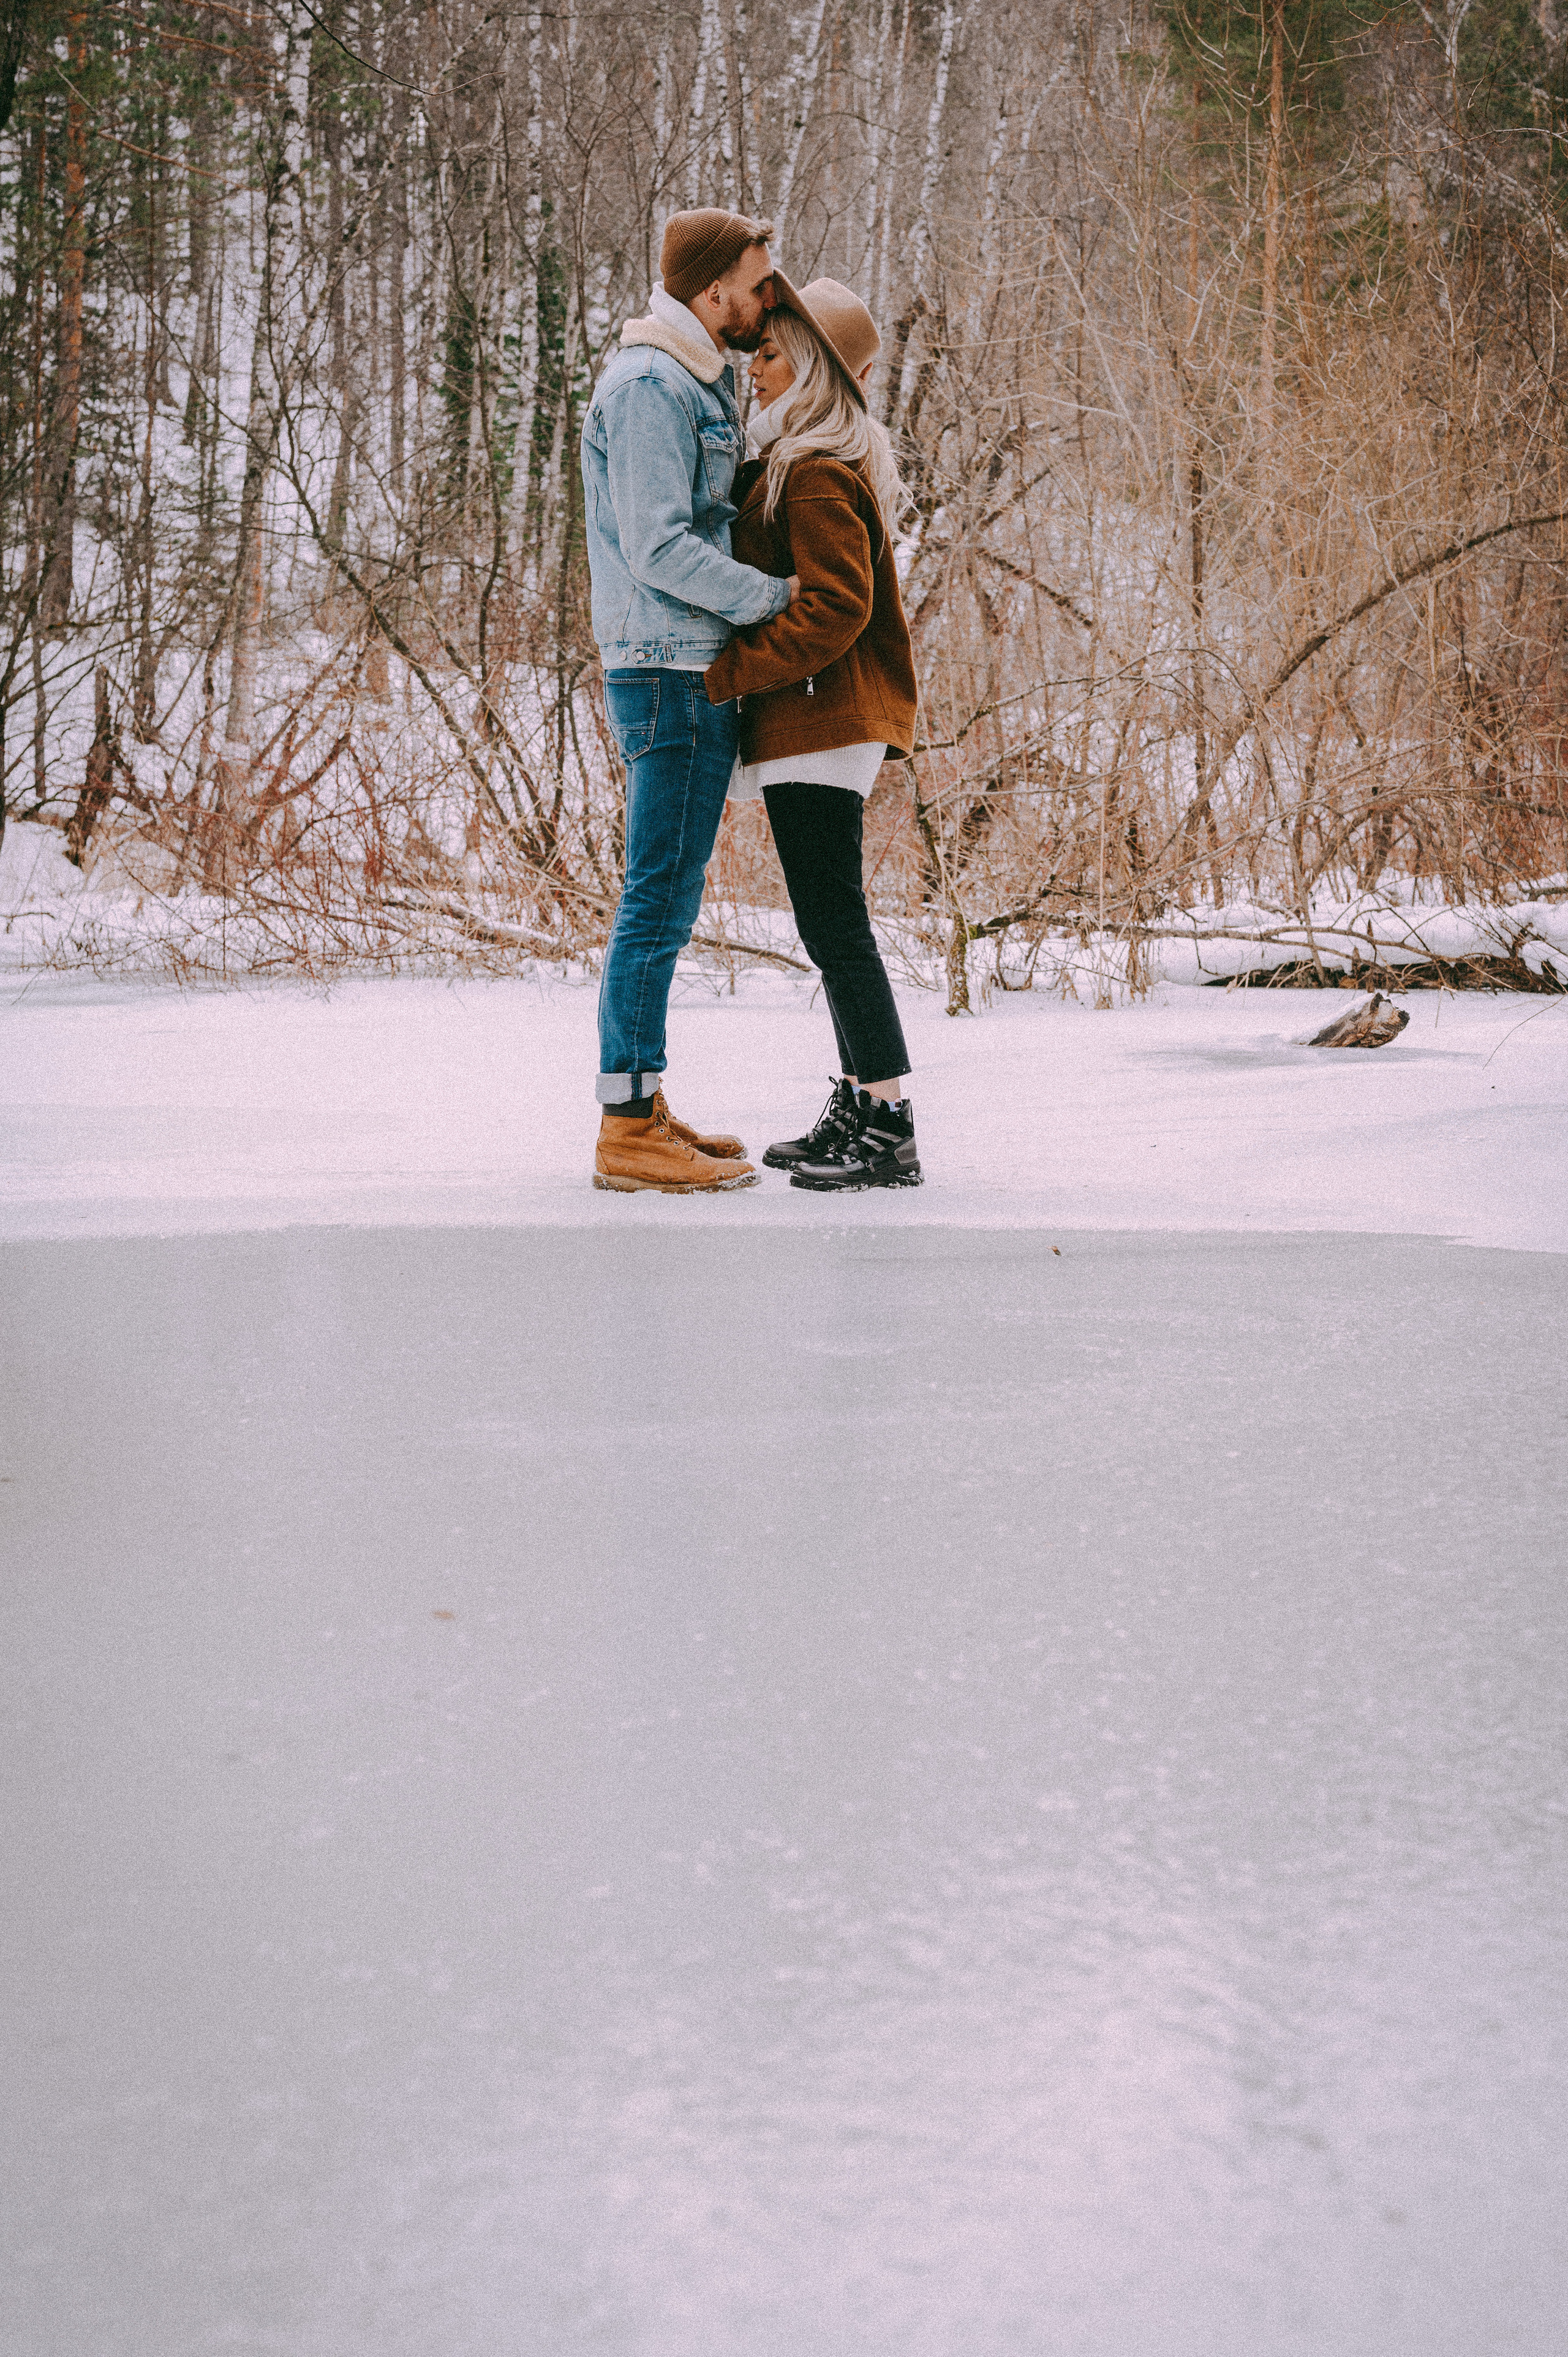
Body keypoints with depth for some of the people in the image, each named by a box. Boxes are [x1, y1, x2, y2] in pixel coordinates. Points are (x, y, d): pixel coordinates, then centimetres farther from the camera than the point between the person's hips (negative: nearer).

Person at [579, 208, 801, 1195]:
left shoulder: (698, 384, 19)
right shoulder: (649, 386, -13)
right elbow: (657, 548, -20)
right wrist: (776, 596, -15)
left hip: (698, 676, 10)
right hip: (672, 673, -10)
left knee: (669, 901, 12)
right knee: (659, 902, -8)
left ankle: (644, 1107, 19)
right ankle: (629, 1132, -5)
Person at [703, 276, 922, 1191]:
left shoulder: (818, 473, -14)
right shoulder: (795, 461, 18)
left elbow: (835, 608, -22)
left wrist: (726, 672, -20)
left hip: (817, 721, -11)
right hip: (819, 723, 11)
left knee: (834, 925, -10)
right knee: (836, 921, 14)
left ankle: (892, 1135, -8)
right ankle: (859, 1111, 22)